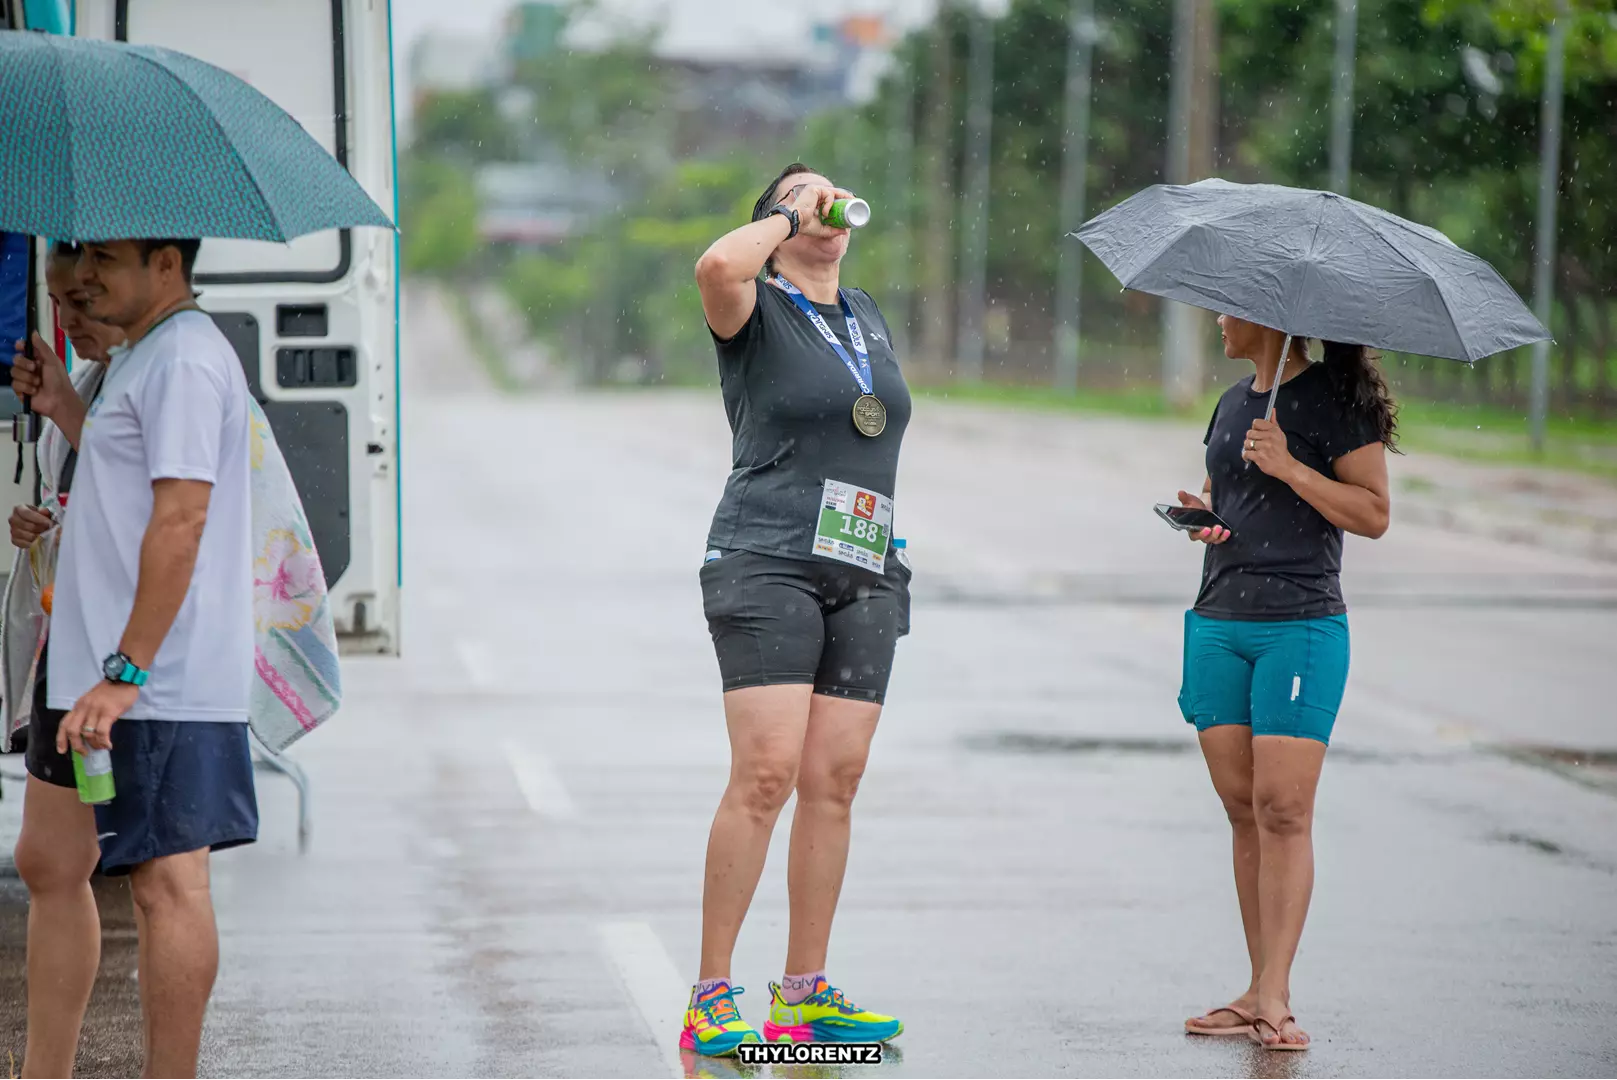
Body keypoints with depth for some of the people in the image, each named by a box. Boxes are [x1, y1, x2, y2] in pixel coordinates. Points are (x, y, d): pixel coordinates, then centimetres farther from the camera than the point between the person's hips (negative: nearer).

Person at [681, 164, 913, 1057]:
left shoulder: (867, 316, 20)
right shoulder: (757, 312, -1)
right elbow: (716, 266, -25)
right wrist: (791, 216, -9)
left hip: (865, 579, 6)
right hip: (768, 568, -6)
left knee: (834, 781, 2)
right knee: (766, 773, -15)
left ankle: (804, 992, 7)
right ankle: (710, 998, -11)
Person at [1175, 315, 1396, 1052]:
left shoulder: (1336, 398, -4)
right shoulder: (1232, 403, 17)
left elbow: (1374, 514, -7)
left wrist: (1289, 468, -16)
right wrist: (1202, 514, 6)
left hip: (1301, 624, -7)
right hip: (1218, 623, 7)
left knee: (1283, 809, -11)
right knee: (1242, 810, 5)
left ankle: (1275, 997, -11)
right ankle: (1259, 990, 8)